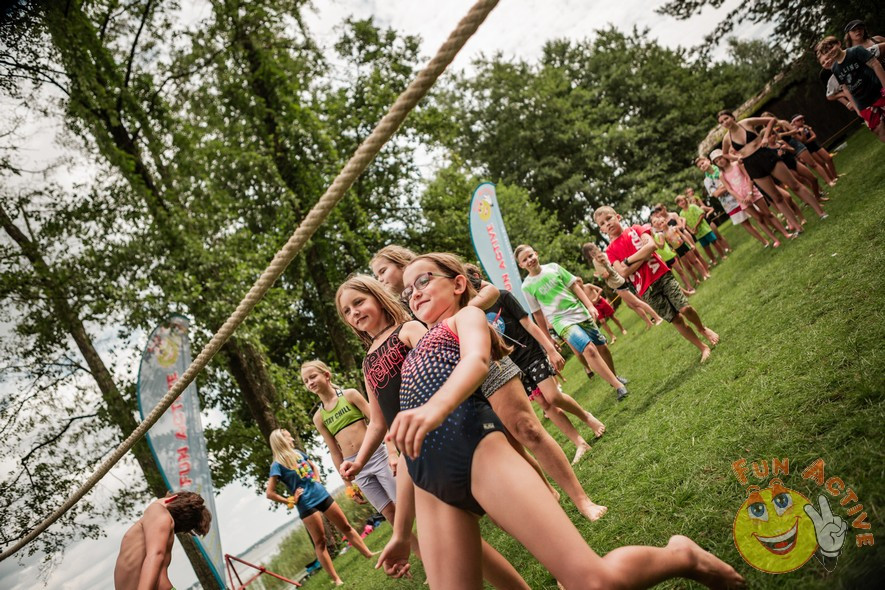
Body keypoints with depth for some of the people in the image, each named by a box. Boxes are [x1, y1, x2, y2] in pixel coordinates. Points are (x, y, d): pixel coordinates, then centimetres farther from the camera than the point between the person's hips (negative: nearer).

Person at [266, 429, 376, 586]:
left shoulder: (298, 453, 8)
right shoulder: (277, 465, -12)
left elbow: (314, 467, 25)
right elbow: (270, 493, -17)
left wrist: (317, 481, 8)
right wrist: (291, 501, -12)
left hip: (322, 495, 6)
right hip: (306, 505, -6)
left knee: (346, 527, 12)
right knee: (320, 542, 1)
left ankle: (369, 554, 22)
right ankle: (336, 579, 6)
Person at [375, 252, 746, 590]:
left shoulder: (466, 316, 17)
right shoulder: (414, 357, 35)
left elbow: (478, 359, -9)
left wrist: (437, 406, -31)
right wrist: (402, 532, 28)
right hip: (430, 487, 6)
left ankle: (681, 557, 14)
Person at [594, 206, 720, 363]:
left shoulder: (635, 229, 5)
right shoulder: (610, 251, 2)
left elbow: (651, 245, -12)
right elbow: (624, 272, -12)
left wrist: (628, 260, -11)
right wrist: (644, 255, -13)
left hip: (662, 274, 0)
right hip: (646, 289, 0)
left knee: (685, 308, -7)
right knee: (676, 319, 1)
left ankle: (702, 328, 27)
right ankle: (703, 348, 17)